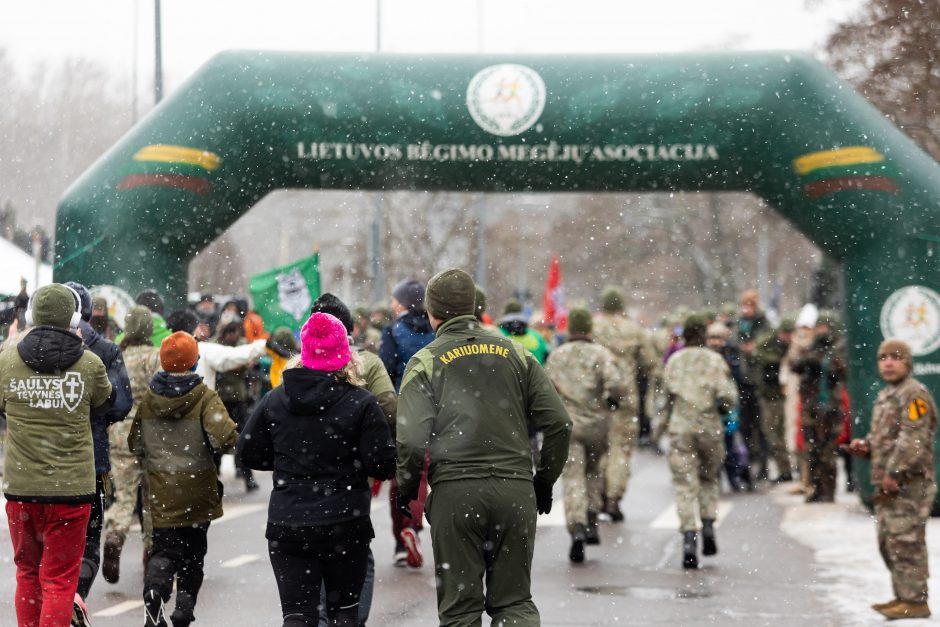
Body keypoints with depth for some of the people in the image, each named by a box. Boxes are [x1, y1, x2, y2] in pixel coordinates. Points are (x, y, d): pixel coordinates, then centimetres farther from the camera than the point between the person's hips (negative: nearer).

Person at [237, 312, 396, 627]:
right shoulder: (362, 403, -8)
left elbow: (247, 454, 7)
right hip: (345, 526, -2)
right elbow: (383, 465, -11)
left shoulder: (274, 400, 2)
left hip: (286, 527, 2)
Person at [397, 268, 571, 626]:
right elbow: (559, 424, 7)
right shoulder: (515, 354, 11)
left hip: (455, 493, -2)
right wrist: (544, 481, 19)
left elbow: (412, 439, -9)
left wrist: (406, 491, 7)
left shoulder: (426, 362, 1)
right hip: (516, 490, 3)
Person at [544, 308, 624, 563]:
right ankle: (592, 521, 15)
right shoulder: (600, 354, -4)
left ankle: (577, 526, -21)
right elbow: (616, 384, -18)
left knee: (573, 479, -3)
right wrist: (614, 401, 3)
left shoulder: (556, 356, 4)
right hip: (597, 423, 0)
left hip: (566, 425, 0)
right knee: (593, 471, 22)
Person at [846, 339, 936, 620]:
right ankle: (902, 596, 22)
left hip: (909, 483, -10)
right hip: (886, 484, 10)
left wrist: (894, 472, -22)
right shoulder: (885, 395, 20)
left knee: (905, 542, -10)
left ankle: (914, 600, -7)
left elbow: (913, 439, -20)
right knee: (888, 542, 14)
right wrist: (865, 446, 10)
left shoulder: (914, 394, -11)